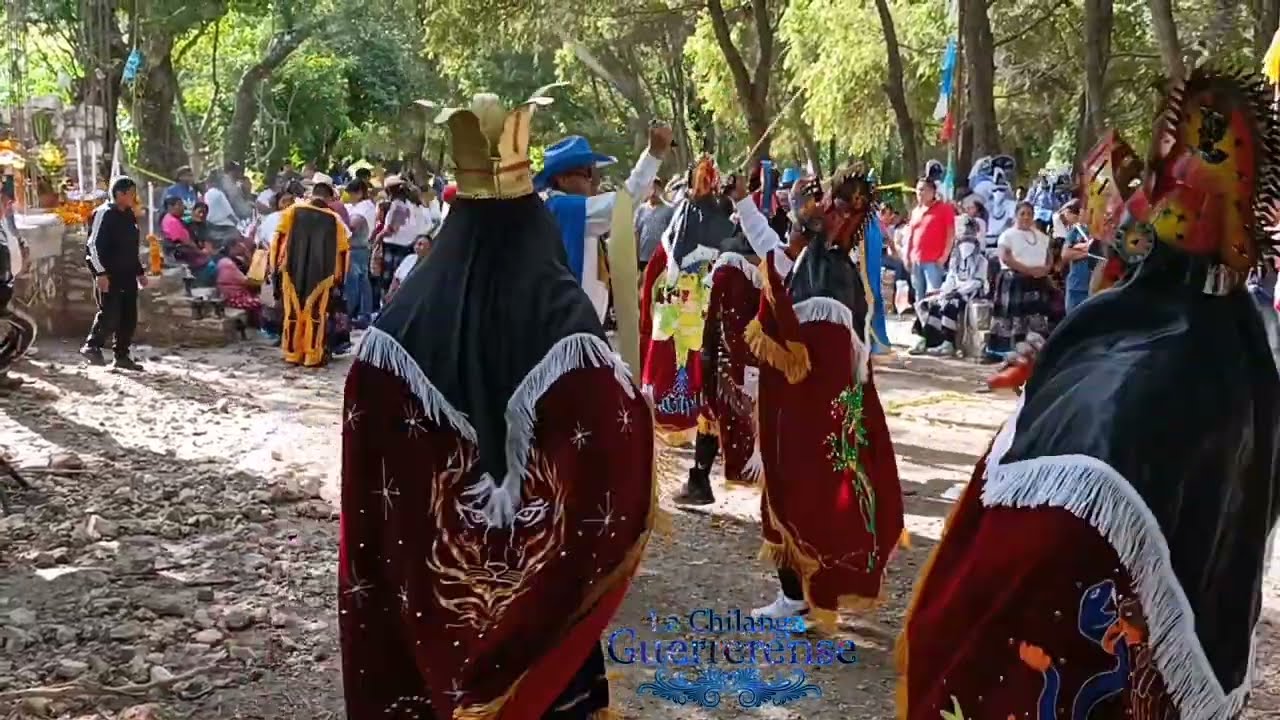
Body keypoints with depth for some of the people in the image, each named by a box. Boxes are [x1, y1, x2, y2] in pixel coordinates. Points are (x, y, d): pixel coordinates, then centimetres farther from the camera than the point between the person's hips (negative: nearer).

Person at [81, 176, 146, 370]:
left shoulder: (129, 215, 15)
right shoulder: (104, 214, -10)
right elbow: (93, 245, -15)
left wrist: (139, 272, 22)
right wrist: (101, 272, -21)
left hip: (127, 274, 8)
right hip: (109, 275, -8)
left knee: (129, 317, 7)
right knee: (110, 314, -11)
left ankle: (122, 356, 14)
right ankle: (92, 345, 10)